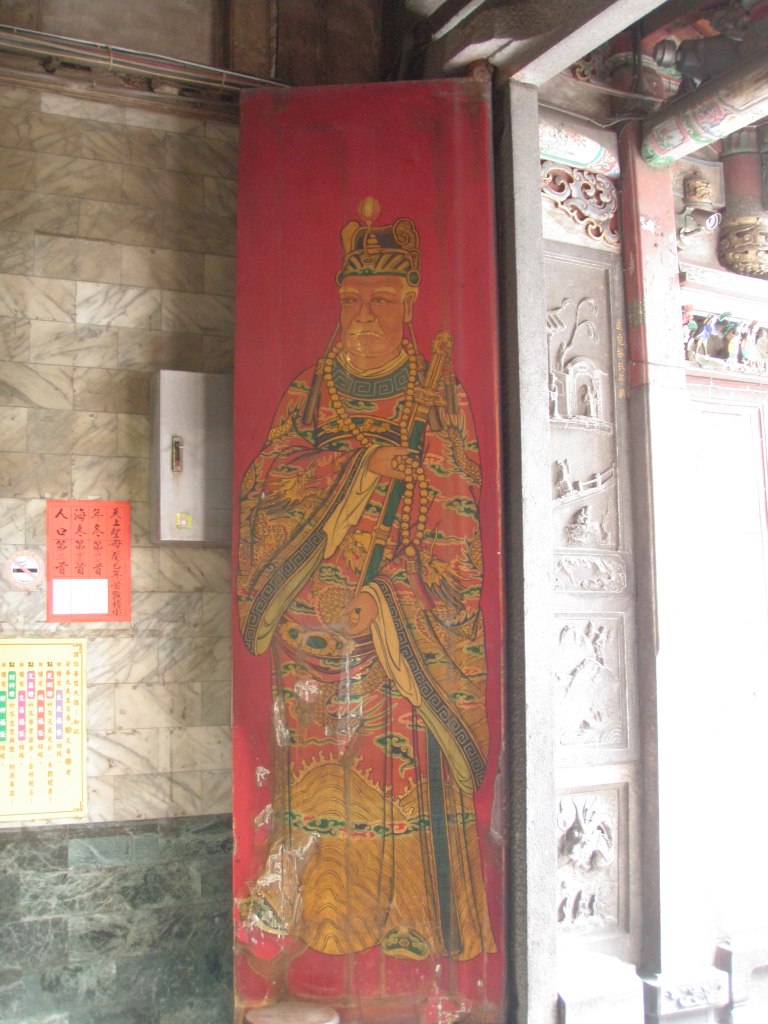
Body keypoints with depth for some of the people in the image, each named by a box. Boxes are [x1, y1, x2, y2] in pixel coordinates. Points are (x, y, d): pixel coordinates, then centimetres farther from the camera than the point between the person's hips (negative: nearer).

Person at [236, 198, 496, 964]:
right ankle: (320, 921, 5)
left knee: (410, 769, -5)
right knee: (322, 768, -3)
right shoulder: (309, 390, 13)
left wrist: (386, 599, -11)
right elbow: (270, 477, 1)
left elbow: (455, 512, -2)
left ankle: (411, 926, 5)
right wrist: (368, 462, -10)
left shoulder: (439, 394, 5)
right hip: (317, 612, 2)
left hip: (413, 609, -1)